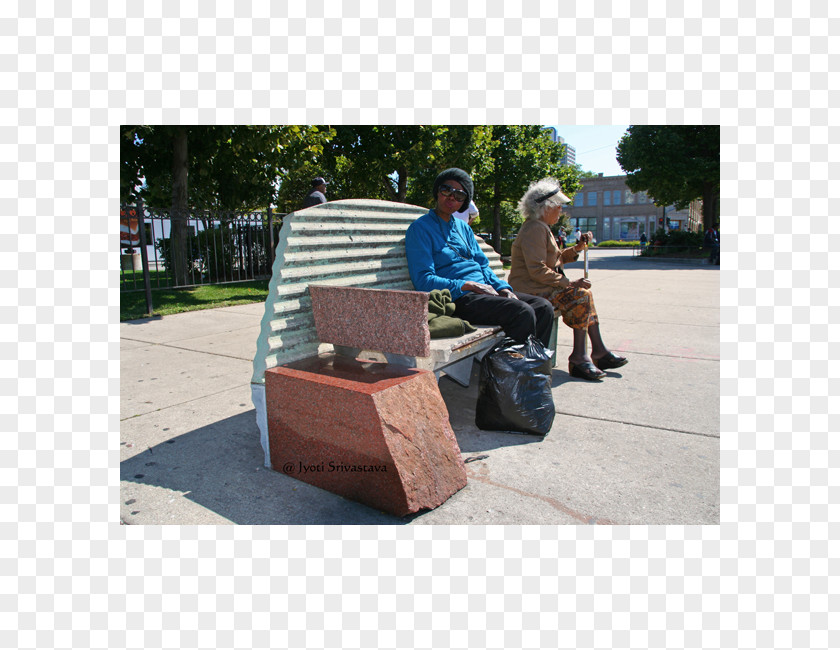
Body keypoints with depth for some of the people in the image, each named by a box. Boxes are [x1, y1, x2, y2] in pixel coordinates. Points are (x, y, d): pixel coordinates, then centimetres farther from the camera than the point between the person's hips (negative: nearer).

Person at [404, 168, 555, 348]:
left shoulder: (463, 227, 23)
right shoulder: (420, 228, -1)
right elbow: (423, 281, -10)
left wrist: (503, 288, -1)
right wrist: (469, 285, -16)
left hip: (483, 291, 8)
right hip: (456, 298, -8)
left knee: (544, 307, -8)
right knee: (522, 312, -27)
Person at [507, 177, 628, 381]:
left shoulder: (541, 227, 19)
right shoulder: (534, 229, -15)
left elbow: (554, 259, 25)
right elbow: (538, 270, -23)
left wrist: (577, 248, 12)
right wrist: (569, 283, -19)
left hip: (542, 287, 11)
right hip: (531, 291, -11)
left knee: (585, 293, 7)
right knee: (579, 296, -21)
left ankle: (599, 351, 6)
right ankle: (578, 359, -17)